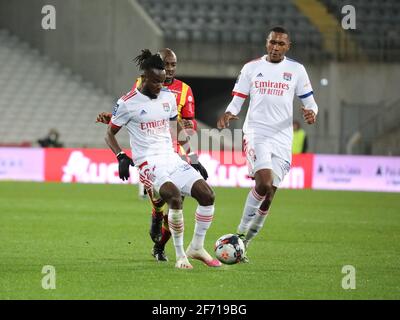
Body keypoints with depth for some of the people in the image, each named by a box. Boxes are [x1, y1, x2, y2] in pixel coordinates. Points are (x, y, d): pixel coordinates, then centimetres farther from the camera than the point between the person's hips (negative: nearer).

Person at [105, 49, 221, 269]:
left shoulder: (168, 97, 10)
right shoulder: (127, 103, -6)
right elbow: (110, 134, 4)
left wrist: (194, 159, 19)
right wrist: (121, 157, -13)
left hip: (172, 158, 6)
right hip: (149, 164, -6)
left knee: (207, 194, -10)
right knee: (175, 197, -32)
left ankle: (197, 247, 8)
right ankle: (180, 255, -17)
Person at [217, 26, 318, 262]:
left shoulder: (296, 70, 7)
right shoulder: (251, 68, 7)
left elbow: (309, 101, 11)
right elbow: (237, 101, 9)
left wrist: (311, 112, -13)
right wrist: (228, 114, -12)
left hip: (282, 138, 2)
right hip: (256, 133, -2)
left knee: (269, 194, 1)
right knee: (264, 183, -24)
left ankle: (244, 243, 16)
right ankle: (242, 232, -7)